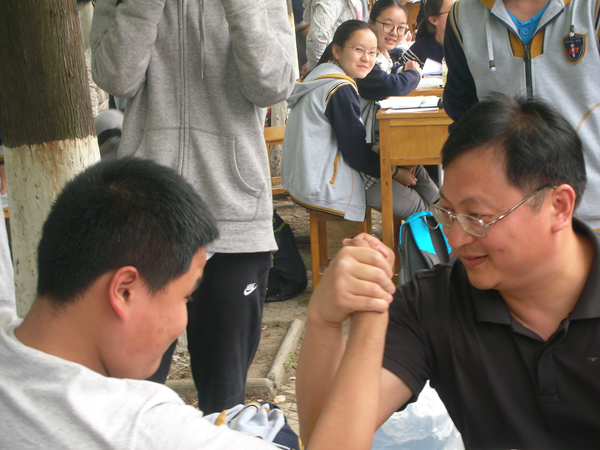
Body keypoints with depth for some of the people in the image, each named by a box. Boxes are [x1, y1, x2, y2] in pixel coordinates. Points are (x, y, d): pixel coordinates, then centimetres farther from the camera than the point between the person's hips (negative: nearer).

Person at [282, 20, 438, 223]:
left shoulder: (322, 78, 11)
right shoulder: (340, 90, -20)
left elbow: (352, 141, 13)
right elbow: (357, 153, -17)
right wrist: (395, 171, -2)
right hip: (323, 188, -10)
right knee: (413, 205, -7)